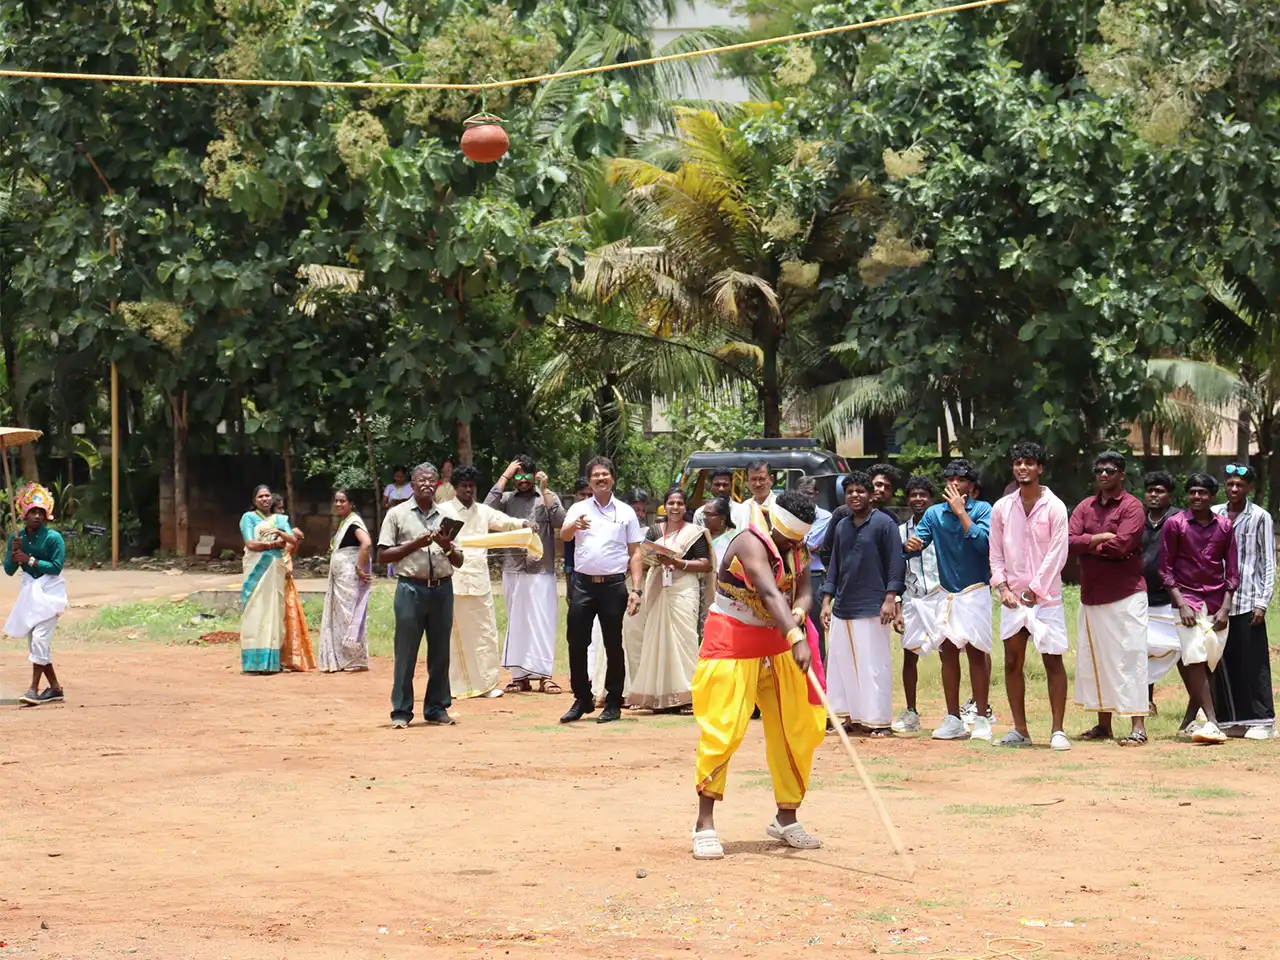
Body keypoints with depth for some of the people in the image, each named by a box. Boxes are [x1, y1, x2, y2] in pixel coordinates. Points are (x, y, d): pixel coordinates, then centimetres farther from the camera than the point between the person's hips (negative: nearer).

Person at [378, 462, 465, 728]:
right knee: (406, 652, -3)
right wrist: (415, 544, -11)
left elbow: (459, 562, 14)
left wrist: (447, 546, -7)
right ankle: (401, 711, 1)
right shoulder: (397, 514, 4)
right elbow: (385, 554, -1)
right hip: (411, 588, -3)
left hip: (442, 588, 3)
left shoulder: (446, 516, 13)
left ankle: (437, 708, 14)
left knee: (440, 651, 6)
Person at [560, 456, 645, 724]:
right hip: (583, 583, 1)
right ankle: (582, 700, 13)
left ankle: (613, 704, 12)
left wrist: (636, 588, -2)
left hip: (613, 584, -1)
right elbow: (563, 536, -12)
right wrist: (574, 526, -36)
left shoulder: (626, 512, 7)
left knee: (613, 645, 3)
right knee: (577, 643, 1)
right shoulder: (578, 509, 6)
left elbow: (634, 552, 7)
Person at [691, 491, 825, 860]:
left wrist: (798, 613, -32)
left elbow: (802, 590, -7)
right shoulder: (750, 544, -24)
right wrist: (796, 638, -49)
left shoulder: (798, 549, 1)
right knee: (722, 730, -12)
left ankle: (786, 819, 20)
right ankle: (705, 825, -5)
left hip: (778, 644, 7)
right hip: (734, 645, -7)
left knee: (796, 730, 7)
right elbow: (770, 593, -37)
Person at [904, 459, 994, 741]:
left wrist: (961, 512, -19)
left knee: (976, 652, -6)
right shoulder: (934, 513, 6)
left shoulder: (982, 510, -5)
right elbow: (916, 541, 2)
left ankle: (982, 718, -1)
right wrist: (909, 545, -22)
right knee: (948, 652, 6)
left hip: (974, 592, -4)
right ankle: (953, 719, 12)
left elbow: (984, 543, -20)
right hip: (945, 594, 4)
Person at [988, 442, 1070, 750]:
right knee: (1013, 662, 5)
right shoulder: (1002, 507, 7)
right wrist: (1003, 586, -3)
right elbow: (996, 552, 10)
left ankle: (1057, 730, 0)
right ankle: (1020, 730, 12)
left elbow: (1057, 554, -8)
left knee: (1053, 661, -3)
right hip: (1013, 596, 4)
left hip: (1045, 595, -4)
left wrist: (1034, 590, -11)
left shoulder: (1054, 507, -4)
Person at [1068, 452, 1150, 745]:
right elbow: (1068, 542, -2)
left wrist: (1088, 544, -5)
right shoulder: (1085, 507, 11)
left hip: (1125, 596, -6)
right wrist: (1100, 538, -12)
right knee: (1093, 660, 10)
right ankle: (1103, 724, 18)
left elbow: (1121, 546, -18)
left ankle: (1138, 726, -9)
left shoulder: (1131, 506, -6)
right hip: (1091, 596, 6)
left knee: (1129, 658, -8)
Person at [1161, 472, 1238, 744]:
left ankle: (1190, 720, 16)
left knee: (1208, 662, 3)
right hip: (1187, 598, -3)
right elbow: (1166, 568, 0)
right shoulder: (1175, 524, -1)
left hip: (1217, 602, 3)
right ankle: (1211, 722, -21)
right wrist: (1181, 604, -10)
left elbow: (1232, 570, 9)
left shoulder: (1224, 525, 7)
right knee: (1195, 660, -15)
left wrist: (1225, 607, -1)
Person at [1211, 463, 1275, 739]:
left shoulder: (1260, 518, 1)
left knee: (1253, 663, -4)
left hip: (1247, 601, -4)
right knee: (1223, 663, 5)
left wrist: (1262, 603, -7)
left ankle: (1261, 720, 0)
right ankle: (1230, 720, 10)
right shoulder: (1214, 515, 10)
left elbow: (1268, 564, 0)